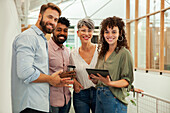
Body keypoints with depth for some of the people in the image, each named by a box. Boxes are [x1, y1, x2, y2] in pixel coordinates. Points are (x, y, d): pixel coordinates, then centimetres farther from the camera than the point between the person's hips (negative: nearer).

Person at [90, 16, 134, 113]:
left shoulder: (125, 53, -9)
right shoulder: (102, 53, 11)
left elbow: (128, 80, -12)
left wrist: (110, 83, -26)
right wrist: (94, 78, -5)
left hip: (114, 99, -6)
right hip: (99, 97, 6)